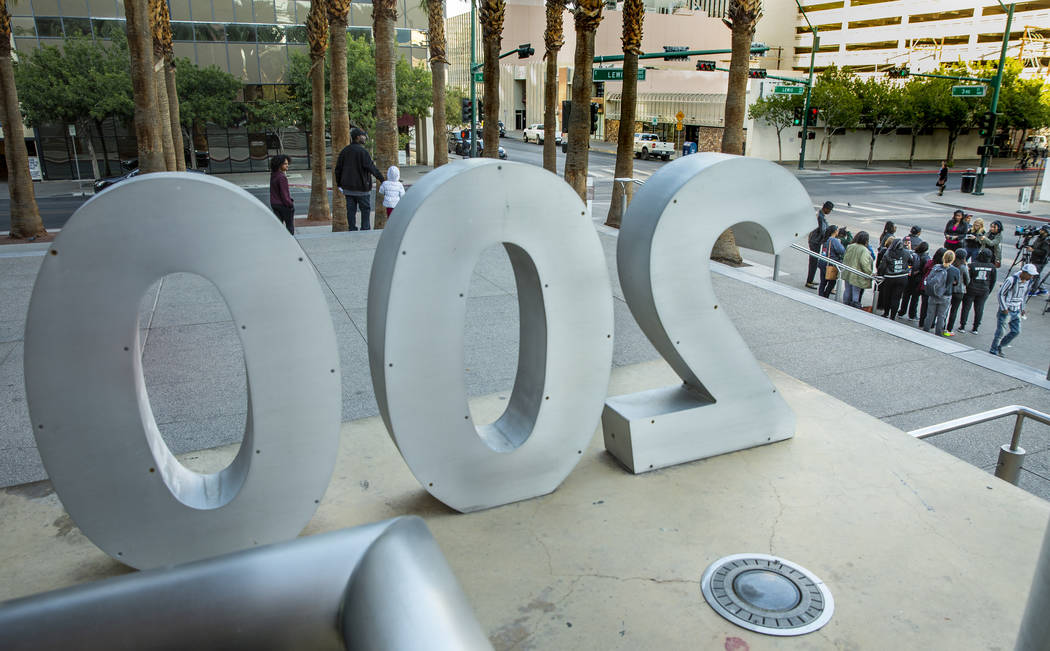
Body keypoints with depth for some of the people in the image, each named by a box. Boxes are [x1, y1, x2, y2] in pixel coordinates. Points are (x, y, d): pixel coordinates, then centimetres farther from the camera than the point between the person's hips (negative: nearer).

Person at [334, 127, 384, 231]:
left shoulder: (344, 150, 8)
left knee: (351, 209, 8)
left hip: (348, 187, 6)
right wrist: (381, 178, -13)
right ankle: (365, 229, 2)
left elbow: (338, 168, 11)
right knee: (366, 209, 4)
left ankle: (352, 229, 8)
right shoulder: (362, 151, -13)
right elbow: (371, 167, -19)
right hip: (361, 187, -6)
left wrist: (339, 183, 20)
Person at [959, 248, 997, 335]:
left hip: (971, 290, -3)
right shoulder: (992, 267, -3)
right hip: (983, 291, 3)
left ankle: (962, 326, 12)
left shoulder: (973, 265, -16)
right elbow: (993, 281, 5)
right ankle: (975, 328, 16)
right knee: (979, 309, 11)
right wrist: (988, 291, 16)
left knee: (966, 308, 8)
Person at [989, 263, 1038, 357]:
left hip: (1017, 311, 7)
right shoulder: (1011, 280, -19)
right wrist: (1004, 309, -15)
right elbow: (1001, 294, -14)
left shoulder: (1028, 281, 2)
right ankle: (993, 350, 15)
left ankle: (999, 347, 21)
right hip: (1006, 310, -7)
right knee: (1001, 331, -1)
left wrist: (1022, 308, 16)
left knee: (1016, 331, 5)